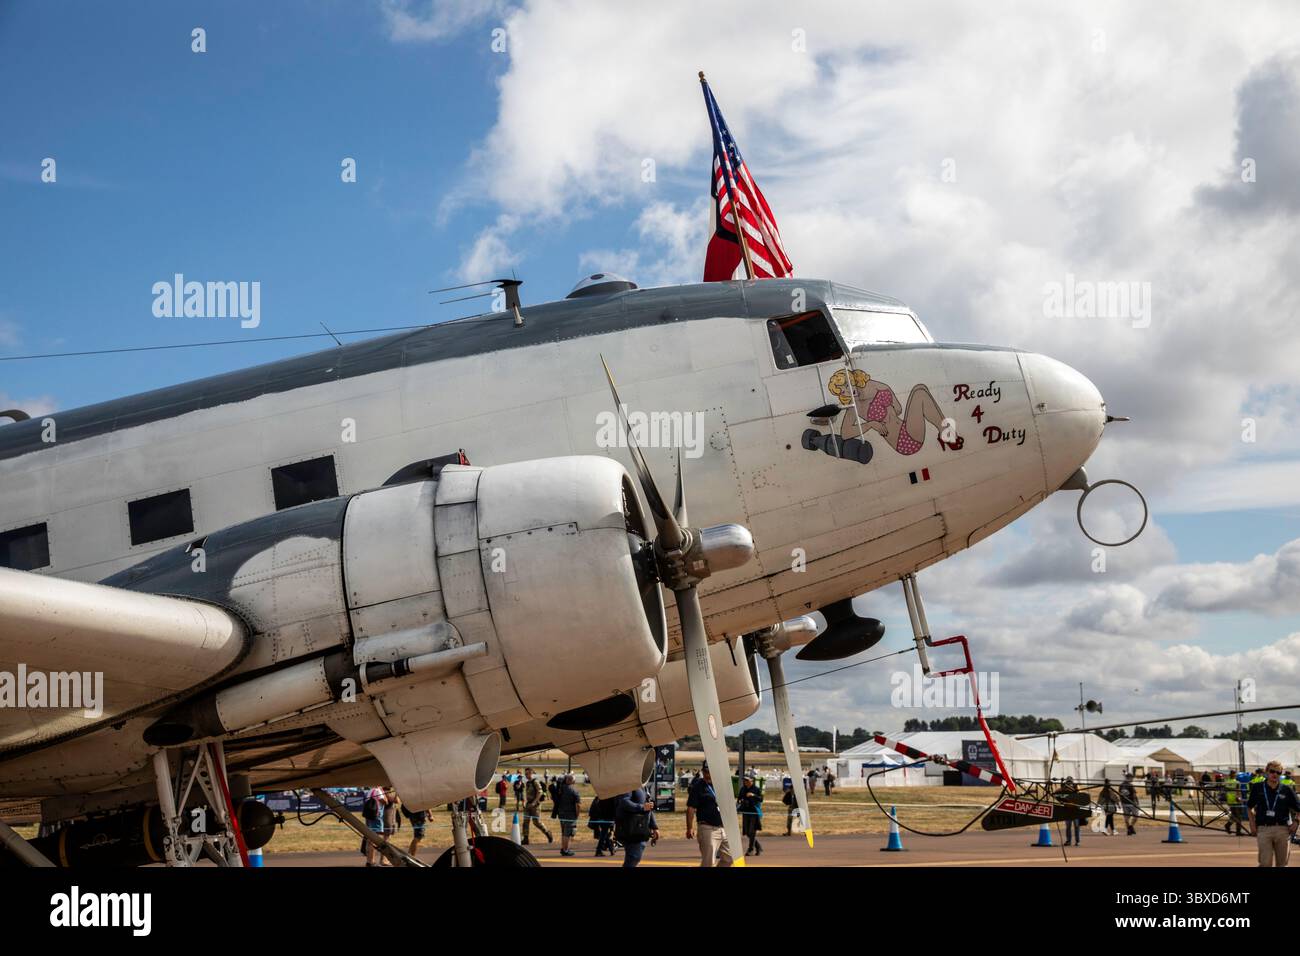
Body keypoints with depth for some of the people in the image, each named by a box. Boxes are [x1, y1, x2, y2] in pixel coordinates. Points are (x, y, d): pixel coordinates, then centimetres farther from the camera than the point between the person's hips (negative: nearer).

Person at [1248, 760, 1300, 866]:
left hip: (1282, 830, 1)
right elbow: (1250, 807, 16)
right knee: (1265, 863, -7)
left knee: (1282, 863, 8)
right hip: (1263, 830, -1)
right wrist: (1252, 824, 6)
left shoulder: (1287, 790, 5)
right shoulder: (1257, 788, 6)